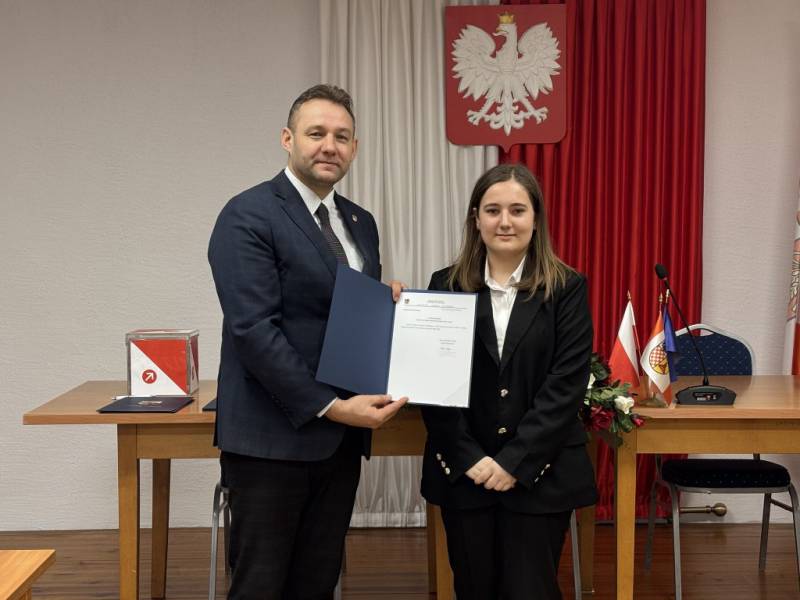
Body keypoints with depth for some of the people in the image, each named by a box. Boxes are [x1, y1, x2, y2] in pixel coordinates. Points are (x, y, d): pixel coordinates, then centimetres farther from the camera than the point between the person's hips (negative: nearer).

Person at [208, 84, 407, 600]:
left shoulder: (360, 223, 13)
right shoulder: (248, 216, -10)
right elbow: (253, 330, -18)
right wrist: (330, 406, -20)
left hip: (340, 438, 7)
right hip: (273, 437, -7)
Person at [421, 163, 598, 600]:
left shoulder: (566, 289, -1)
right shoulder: (446, 286, 3)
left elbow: (566, 385, -8)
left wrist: (516, 461, -14)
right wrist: (469, 458, -11)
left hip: (541, 473, -1)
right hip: (463, 472, 2)